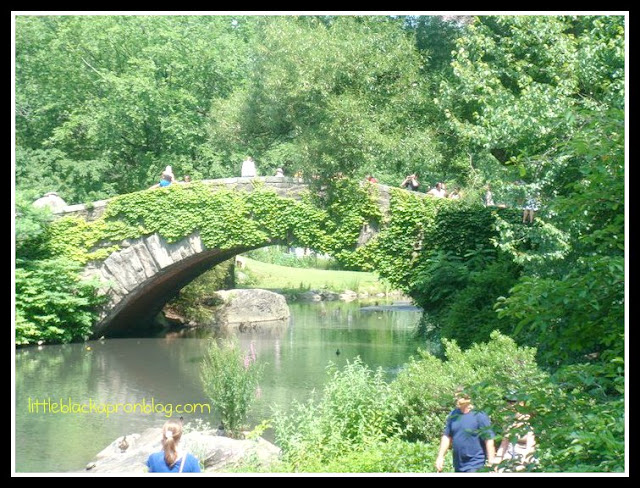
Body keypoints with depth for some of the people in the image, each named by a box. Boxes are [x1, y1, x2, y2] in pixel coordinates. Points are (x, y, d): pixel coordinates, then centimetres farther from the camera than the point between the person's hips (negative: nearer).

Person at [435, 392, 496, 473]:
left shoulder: (479, 415, -12)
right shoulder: (453, 415, 6)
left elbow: (489, 440, -13)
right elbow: (446, 436, 13)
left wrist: (491, 462, -16)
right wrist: (440, 457, 8)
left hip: (475, 466, -7)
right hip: (458, 465, 7)